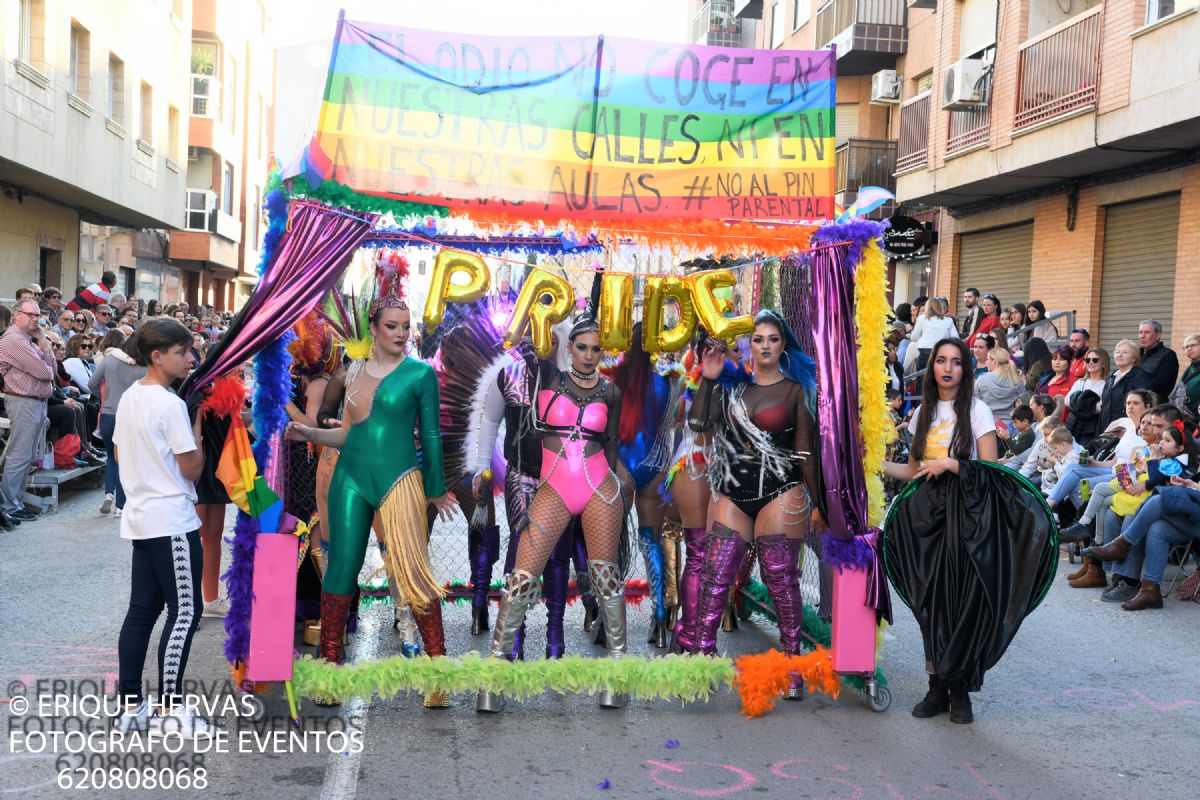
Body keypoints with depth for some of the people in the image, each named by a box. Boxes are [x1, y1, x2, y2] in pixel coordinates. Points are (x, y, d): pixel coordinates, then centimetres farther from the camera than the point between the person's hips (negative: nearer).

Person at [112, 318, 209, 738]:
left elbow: (119, 454, 19)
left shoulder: (128, 397, 10)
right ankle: (170, 707, 2)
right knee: (184, 612, -2)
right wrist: (198, 424, -3)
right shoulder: (171, 404, -17)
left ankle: (131, 703, 17)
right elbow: (192, 469, -14)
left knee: (141, 610, 12)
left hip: (140, 518, 9)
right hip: (172, 521, -9)